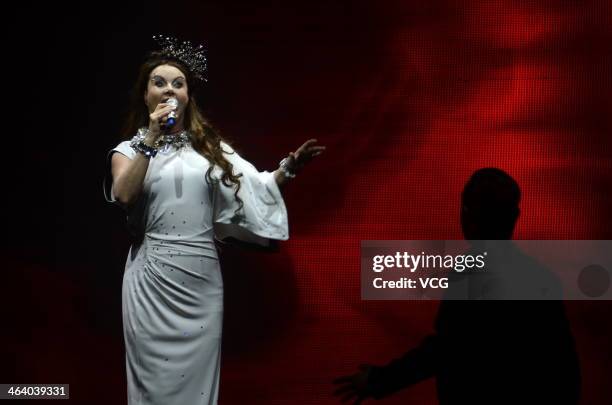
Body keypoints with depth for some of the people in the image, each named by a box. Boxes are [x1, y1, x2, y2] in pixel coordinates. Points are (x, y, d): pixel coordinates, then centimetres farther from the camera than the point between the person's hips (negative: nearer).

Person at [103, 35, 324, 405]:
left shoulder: (210, 146, 12)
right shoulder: (129, 150, 7)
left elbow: (255, 186, 3)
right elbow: (123, 196, -12)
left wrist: (290, 167, -14)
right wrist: (151, 140, -14)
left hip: (202, 280, 2)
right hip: (152, 281, -1)